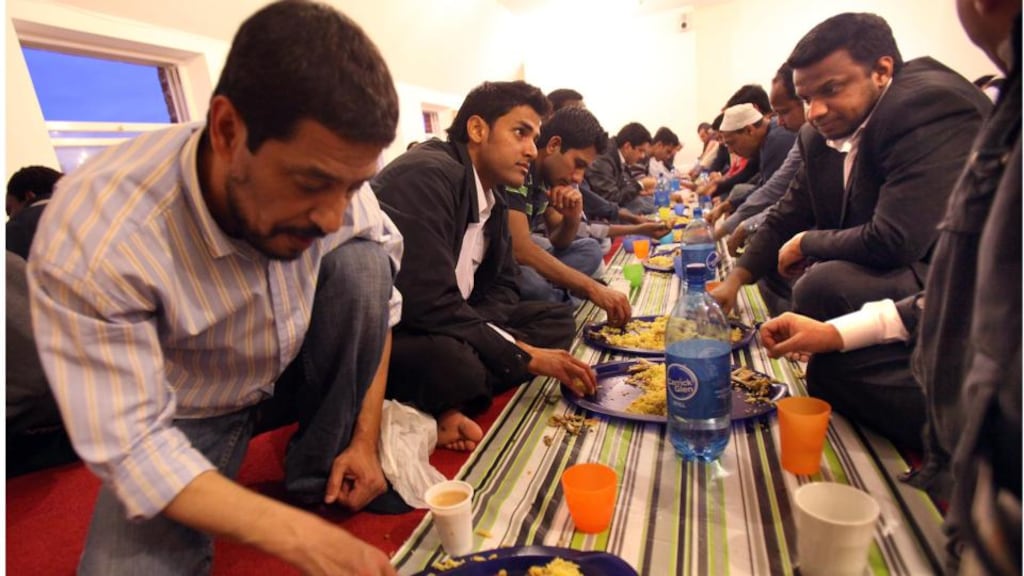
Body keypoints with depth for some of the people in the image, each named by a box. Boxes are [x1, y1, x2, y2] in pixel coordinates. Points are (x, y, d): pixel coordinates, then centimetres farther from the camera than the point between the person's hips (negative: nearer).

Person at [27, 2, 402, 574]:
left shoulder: (331, 172, -21)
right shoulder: (91, 236, -31)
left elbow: (378, 294, -9)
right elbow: (131, 445, -27)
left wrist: (366, 436, -12)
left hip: (296, 375, 4)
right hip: (188, 417, -3)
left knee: (362, 261, -22)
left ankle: (318, 477, -7)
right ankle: (308, 510, 1)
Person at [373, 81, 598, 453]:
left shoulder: (493, 199, 7)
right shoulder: (428, 174, -20)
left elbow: (501, 286, 10)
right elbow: (427, 304, -29)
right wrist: (525, 354, -20)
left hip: (445, 328, 10)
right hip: (383, 335, -9)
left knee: (557, 318, 1)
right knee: (454, 361, -39)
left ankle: (443, 406, -14)